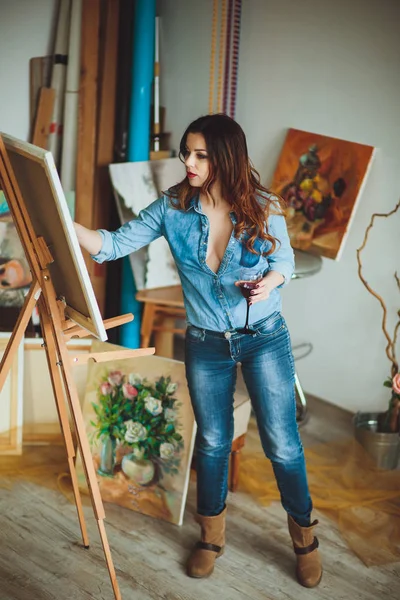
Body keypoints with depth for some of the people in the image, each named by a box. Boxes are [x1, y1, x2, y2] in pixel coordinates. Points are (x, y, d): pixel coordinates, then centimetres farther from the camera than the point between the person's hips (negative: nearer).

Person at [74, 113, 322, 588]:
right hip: (205, 344, 2)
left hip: (264, 338, -1)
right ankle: (211, 535, 36)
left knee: (282, 442, 4)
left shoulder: (263, 209, -13)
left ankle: (304, 534, 28)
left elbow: (284, 260, 1)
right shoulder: (173, 208, -11)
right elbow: (115, 244, -11)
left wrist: (269, 282, -22)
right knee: (212, 441, 14)